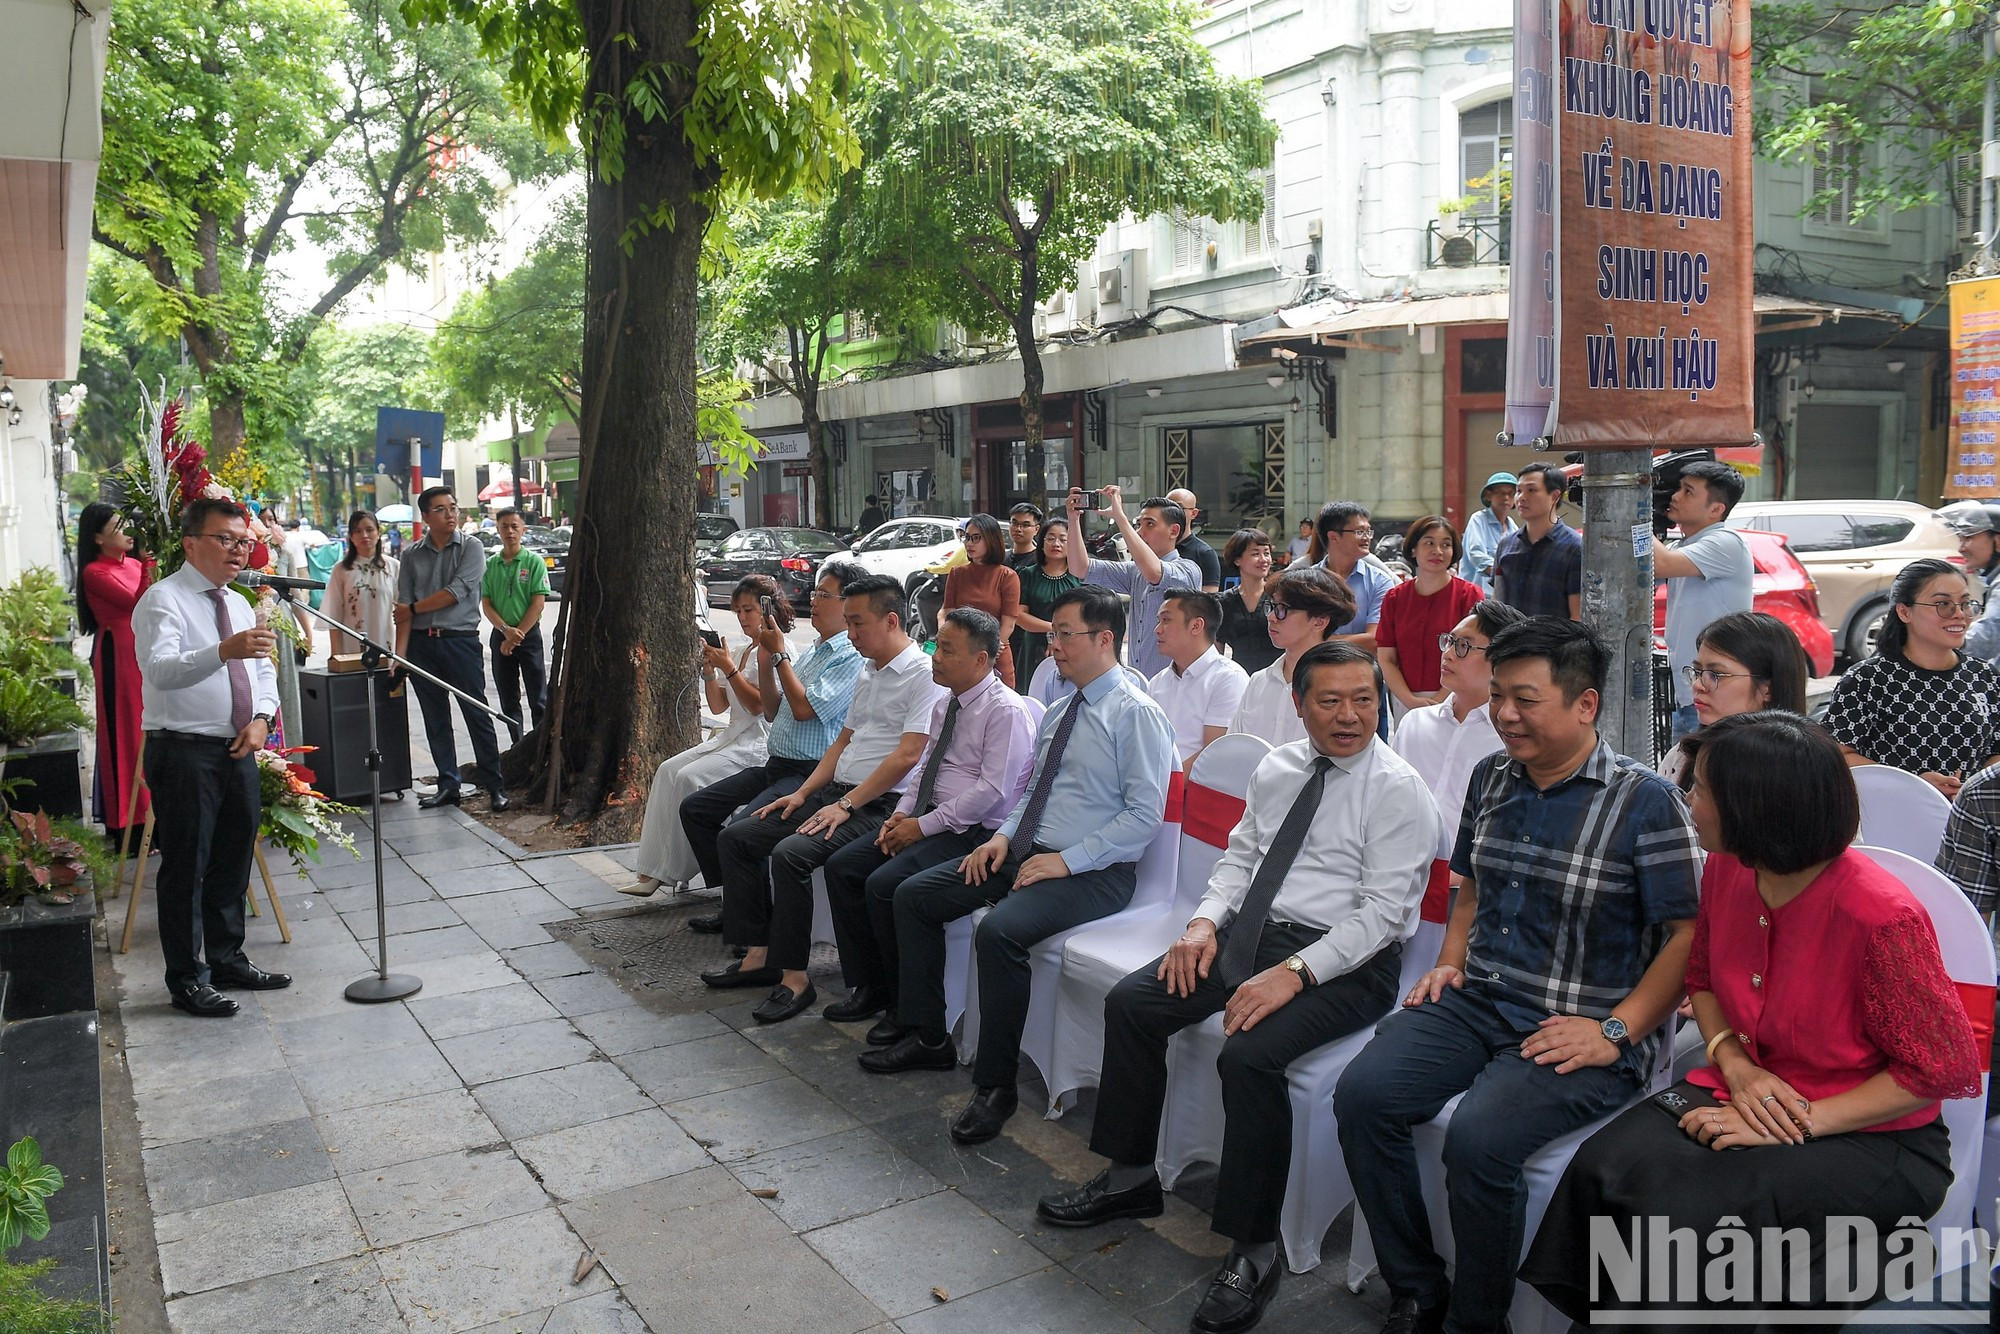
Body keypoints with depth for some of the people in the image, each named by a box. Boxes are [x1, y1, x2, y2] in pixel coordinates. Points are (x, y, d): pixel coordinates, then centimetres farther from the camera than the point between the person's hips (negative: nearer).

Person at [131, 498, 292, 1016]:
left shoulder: (238, 604, 15)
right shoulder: (164, 600, -11)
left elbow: (263, 669, 18)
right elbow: (160, 670, -28)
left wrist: (261, 717, -2)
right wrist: (223, 651, -46)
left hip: (238, 750, 8)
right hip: (184, 753, -8)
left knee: (233, 862, 16)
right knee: (186, 868, 0)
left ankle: (228, 959, 30)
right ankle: (187, 980, 11)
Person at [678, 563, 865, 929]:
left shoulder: (852, 657, -11)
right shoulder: (813, 652, 19)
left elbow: (804, 708, -19)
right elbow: (773, 712, 20)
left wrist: (779, 654, -9)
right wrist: (765, 658, 8)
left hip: (809, 775, -10)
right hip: (774, 766, 10)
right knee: (694, 808, 6)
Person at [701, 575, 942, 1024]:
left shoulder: (924, 674, -12)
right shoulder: (868, 671, 18)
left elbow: (907, 755, -19)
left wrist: (846, 805, -18)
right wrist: (802, 794, 10)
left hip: (880, 805, -10)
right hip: (838, 792, 10)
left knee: (790, 853, -30)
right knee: (735, 838, 2)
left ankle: (794, 978, -18)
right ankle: (760, 955, 5)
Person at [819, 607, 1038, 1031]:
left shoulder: (1007, 711, -15)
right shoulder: (944, 704, 13)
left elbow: (991, 791, -21)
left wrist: (924, 826, -18)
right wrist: (902, 812, 3)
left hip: (975, 832, -9)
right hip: (928, 820, 9)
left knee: (884, 884, -25)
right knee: (842, 866, -1)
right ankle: (868, 986, 8)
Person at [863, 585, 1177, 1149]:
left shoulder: (1137, 714, -12)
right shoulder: (1058, 714, 15)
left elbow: (1144, 815, -17)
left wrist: (1067, 860, -20)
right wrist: (1003, 836, 4)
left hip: (1093, 872, -9)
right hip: (1026, 851, 9)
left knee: (998, 930, -33)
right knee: (913, 895, 3)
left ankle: (996, 1085, -16)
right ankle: (926, 1037, 15)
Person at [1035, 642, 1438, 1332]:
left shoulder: (1397, 789, -11)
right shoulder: (1277, 768, 10)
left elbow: (1382, 912, -16)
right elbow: (1239, 855, 17)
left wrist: (1293, 973, -25)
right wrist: (1205, 921, -2)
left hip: (1346, 959, -7)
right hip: (1254, 932, 7)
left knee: (1249, 1055, -30)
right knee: (1129, 1003, -4)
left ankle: (1254, 1252, -12)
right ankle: (1131, 1177, 13)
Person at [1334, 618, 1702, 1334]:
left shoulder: (1646, 801, -10)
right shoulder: (1491, 777, 10)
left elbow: (1689, 934, -11)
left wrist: (1616, 1031, -17)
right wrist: (1450, 962, 10)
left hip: (1577, 1030, -6)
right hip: (1477, 1001, 6)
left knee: (1480, 1135, -30)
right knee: (1361, 1092, -16)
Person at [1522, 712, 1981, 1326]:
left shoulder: (1882, 918, -23)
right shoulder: (1726, 869, -2)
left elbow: (1942, 1069, -14)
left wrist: (1801, 1123, -19)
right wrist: (1735, 1064, -5)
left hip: (1871, 1136, -6)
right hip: (1745, 1089, 6)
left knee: (1691, 1204, -30)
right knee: (1604, 1166, -22)